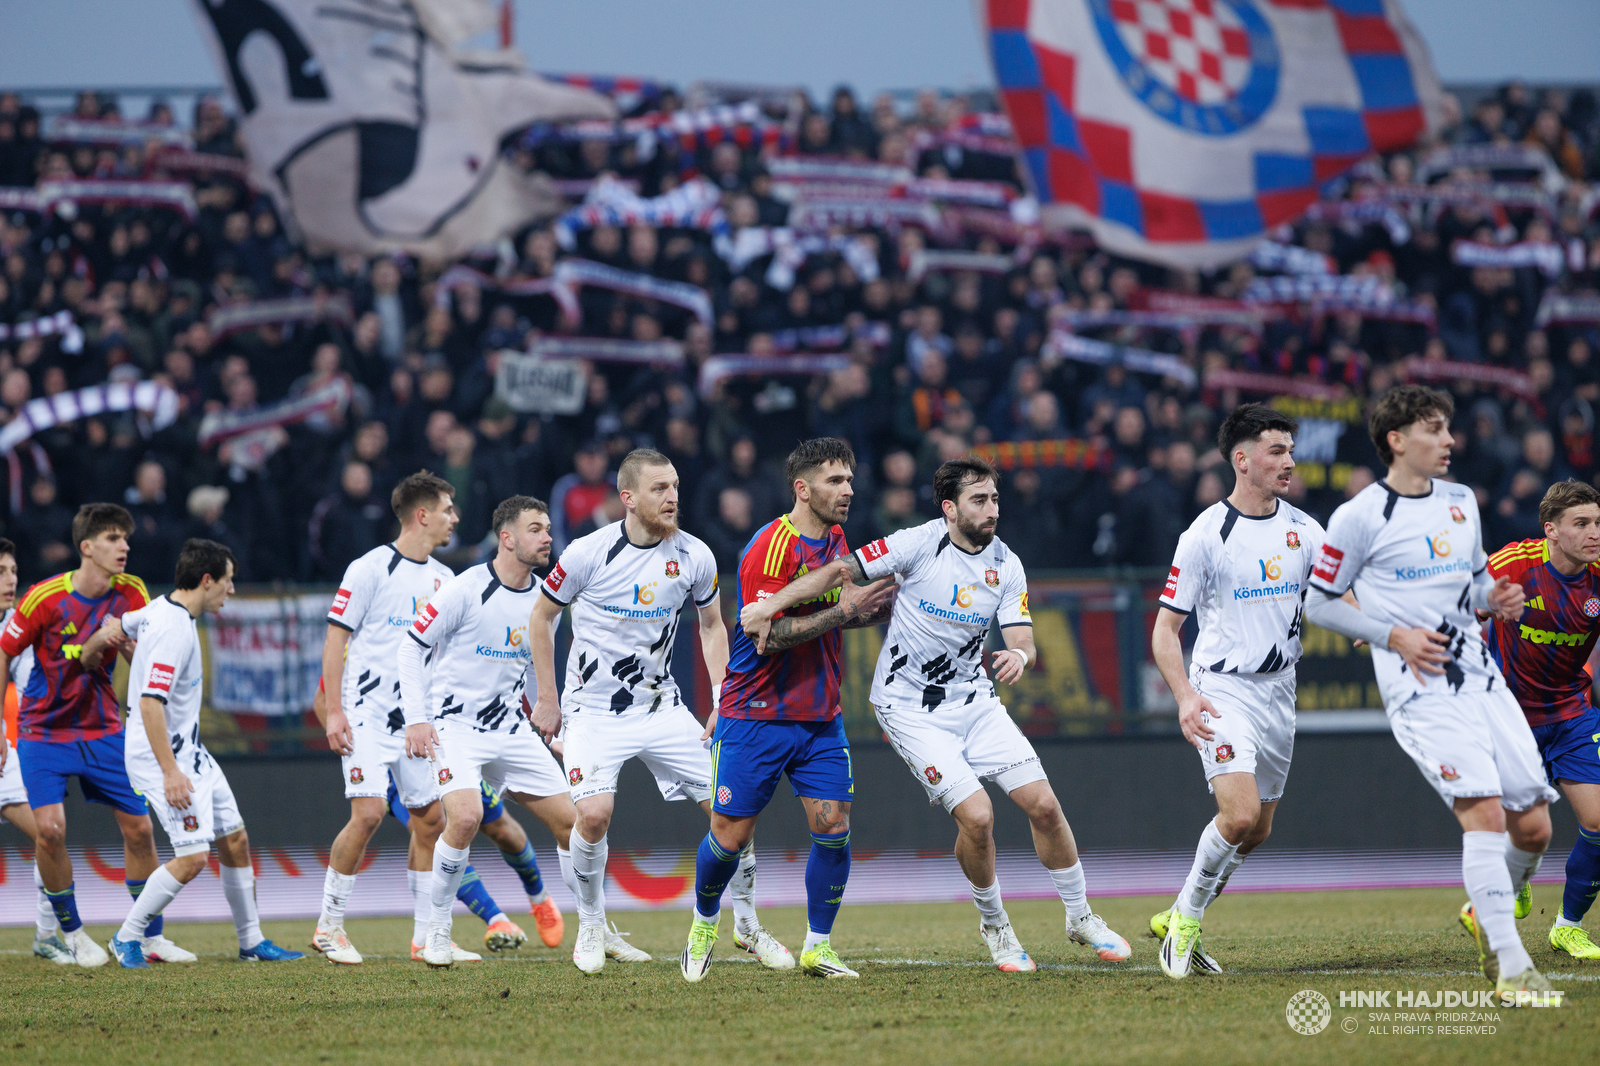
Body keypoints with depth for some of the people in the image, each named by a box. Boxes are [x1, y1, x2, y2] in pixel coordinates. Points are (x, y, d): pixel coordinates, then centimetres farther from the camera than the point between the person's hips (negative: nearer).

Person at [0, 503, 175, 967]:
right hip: (43, 731, -4)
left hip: (103, 729, 4)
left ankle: (151, 937, 13)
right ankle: (72, 934, 2)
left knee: (139, 827, 0)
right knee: (50, 828, -17)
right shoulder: (46, 597, -16)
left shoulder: (131, 594, -6)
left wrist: (121, 640, -27)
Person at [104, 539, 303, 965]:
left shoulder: (161, 609, 6)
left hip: (190, 750, 11)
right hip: (163, 754, -11)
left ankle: (251, 942, 21)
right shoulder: (174, 630, -23)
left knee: (235, 840, 11)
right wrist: (170, 772, -28)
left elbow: (116, 626, 24)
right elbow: (150, 704, -27)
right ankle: (127, 938, 0)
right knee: (193, 857, -14)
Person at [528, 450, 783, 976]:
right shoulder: (589, 553, -14)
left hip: (660, 706, 3)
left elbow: (712, 625, 11)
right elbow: (542, 615, 1)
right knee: (595, 813, -23)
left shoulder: (694, 556, -5)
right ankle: (591, 927, 1)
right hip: (593, 709, -3)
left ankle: (748, 926, 13)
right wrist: (547, 697, 0)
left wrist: (721, 701, 1)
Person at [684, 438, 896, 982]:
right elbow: (771, 634, -24)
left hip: (821, 720, 6)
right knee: (730, 836, -1)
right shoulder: (770, 547, -17)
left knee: (833, 828, -6)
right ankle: (705, 921, 27)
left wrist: (878, 608, 3)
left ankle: (817, 947, 7)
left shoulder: (837, 543, 8)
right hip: (756, 717, -6)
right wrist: (843, 610, -24)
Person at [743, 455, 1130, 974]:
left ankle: (1080, 917, 15)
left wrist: (1020, 656, -28)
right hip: (910, 709, -4)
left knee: (1043, 804, -4)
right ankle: (993, 923, 8)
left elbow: (1022, 640, -3)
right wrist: (769, 605, -20)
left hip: (973, 698, 5)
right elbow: (840, 570, -11)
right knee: (976, 816, -18)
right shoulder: (919, 544, -13)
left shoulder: (1006, 566, 0)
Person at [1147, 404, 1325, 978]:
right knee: (1239, 815, -22)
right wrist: (1185, 696, -20)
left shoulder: (1303, 530, 4)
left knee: (1257, 830, 9)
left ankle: (1179, 922, 27)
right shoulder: (1205, 535, -10)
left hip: (1279, 689, 6)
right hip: (1223, 689, -6)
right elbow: (1165, 628, -6)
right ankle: (1186, 918, 0)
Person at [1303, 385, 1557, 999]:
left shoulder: (1461, 503, 16)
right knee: (1486, 813, -21)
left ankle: (1485, 914, 30)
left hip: (1482, 677, 7)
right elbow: (1317, 603, 1)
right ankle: (1511, 966, -19)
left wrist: (1495, 598, 5)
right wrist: (1395, 636, -10)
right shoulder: (1360, 517, -4)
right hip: (1421, 689, -7)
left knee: (1534, 827, 2)